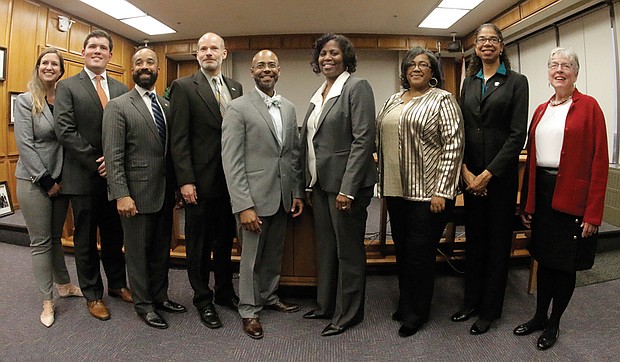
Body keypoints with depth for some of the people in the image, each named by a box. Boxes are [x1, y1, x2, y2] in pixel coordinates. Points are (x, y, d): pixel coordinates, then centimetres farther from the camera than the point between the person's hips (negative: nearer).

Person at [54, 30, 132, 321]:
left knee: (114, 235, 15)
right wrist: (96, 163, -15)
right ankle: (92, 294, 25)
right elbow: (65, 130, -11)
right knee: (85, 239, 10)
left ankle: (117, 283, 32)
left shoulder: (121, 89, 8)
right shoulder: (68, 87, -1)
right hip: (83, 176, -3)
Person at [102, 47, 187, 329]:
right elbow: (113, 155, -12)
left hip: (165, 192, 5)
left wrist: (177, 186, 8)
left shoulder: (167, 105, 10)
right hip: (137, 193, -5)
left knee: (162, 248, 16)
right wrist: (122, 195, -18)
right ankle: (143, 304, 26)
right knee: (138, 251, 9)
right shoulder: (118, 106, -7)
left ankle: (160, 296, 34)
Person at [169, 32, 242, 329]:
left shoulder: (235, 88, 11)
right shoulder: (184, 87, -4)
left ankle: (225, 292, 34)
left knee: (225, 240, 17)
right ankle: (203, 300, 25)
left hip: (230, 179, 5)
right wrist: (185, 181, -14)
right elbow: (179, 138, -9)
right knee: (199, 244, 8)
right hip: (201, 179, -5)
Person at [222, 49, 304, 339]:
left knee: (274, 253, 18)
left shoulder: (289, 108, 10)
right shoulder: (238, 108, -7)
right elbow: (231, 161, -13)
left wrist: (297, 192, 7)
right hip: (255, 196, -5)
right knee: (252, 256, 8)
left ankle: (269, 296, 39)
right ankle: (249, 310, 27)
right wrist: (244, 206, -18)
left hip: (283, 196, 5)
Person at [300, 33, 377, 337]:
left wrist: (347, 189, -20)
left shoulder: (357, 87, -7)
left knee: (348, 251, 5)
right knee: (325, 248, 16)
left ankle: (348, 313, 21)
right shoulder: (319, 94, 16)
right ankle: (325, 305, 32)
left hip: (345, 184, -8)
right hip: (320, 184, 8)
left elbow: (363, 139, -15)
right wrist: (309, 185, 13)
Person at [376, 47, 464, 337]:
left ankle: (416, 314, 23)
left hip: (428, 193, -6)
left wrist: (442, 191, -17)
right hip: (396, 191, 6)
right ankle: (405, 305, 33)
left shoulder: (442, 100, -4)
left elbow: (453, 147, -11)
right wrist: (383, 183, 12)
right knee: (402, 250, 15)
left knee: (420, 254, 4)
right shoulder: (393, 101, 14)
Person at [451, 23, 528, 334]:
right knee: (474, 237, 12)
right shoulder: (469, 82, 11)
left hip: (500, 174, -4)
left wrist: (488, 173, -14)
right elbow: (461, 129, 6)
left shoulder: (516, 82, -1)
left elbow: (517, 134, -9)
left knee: (498, 241, 7)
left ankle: (490, 309, 21)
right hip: (471, 174, 4)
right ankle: (471, 300, 27)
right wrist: (465, 170, -6)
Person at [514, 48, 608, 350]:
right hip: (542, 193, 5)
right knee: (544, 258, 15)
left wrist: (593, 213, -14)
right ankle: (539, 316, 31)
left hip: (572, 197, -5)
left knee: (565, 263, 8)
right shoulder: (540, 110, 11)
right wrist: (526, 203, 8)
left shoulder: (588, 106, -6)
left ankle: (553, 323, 26)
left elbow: (599, 161, -10)